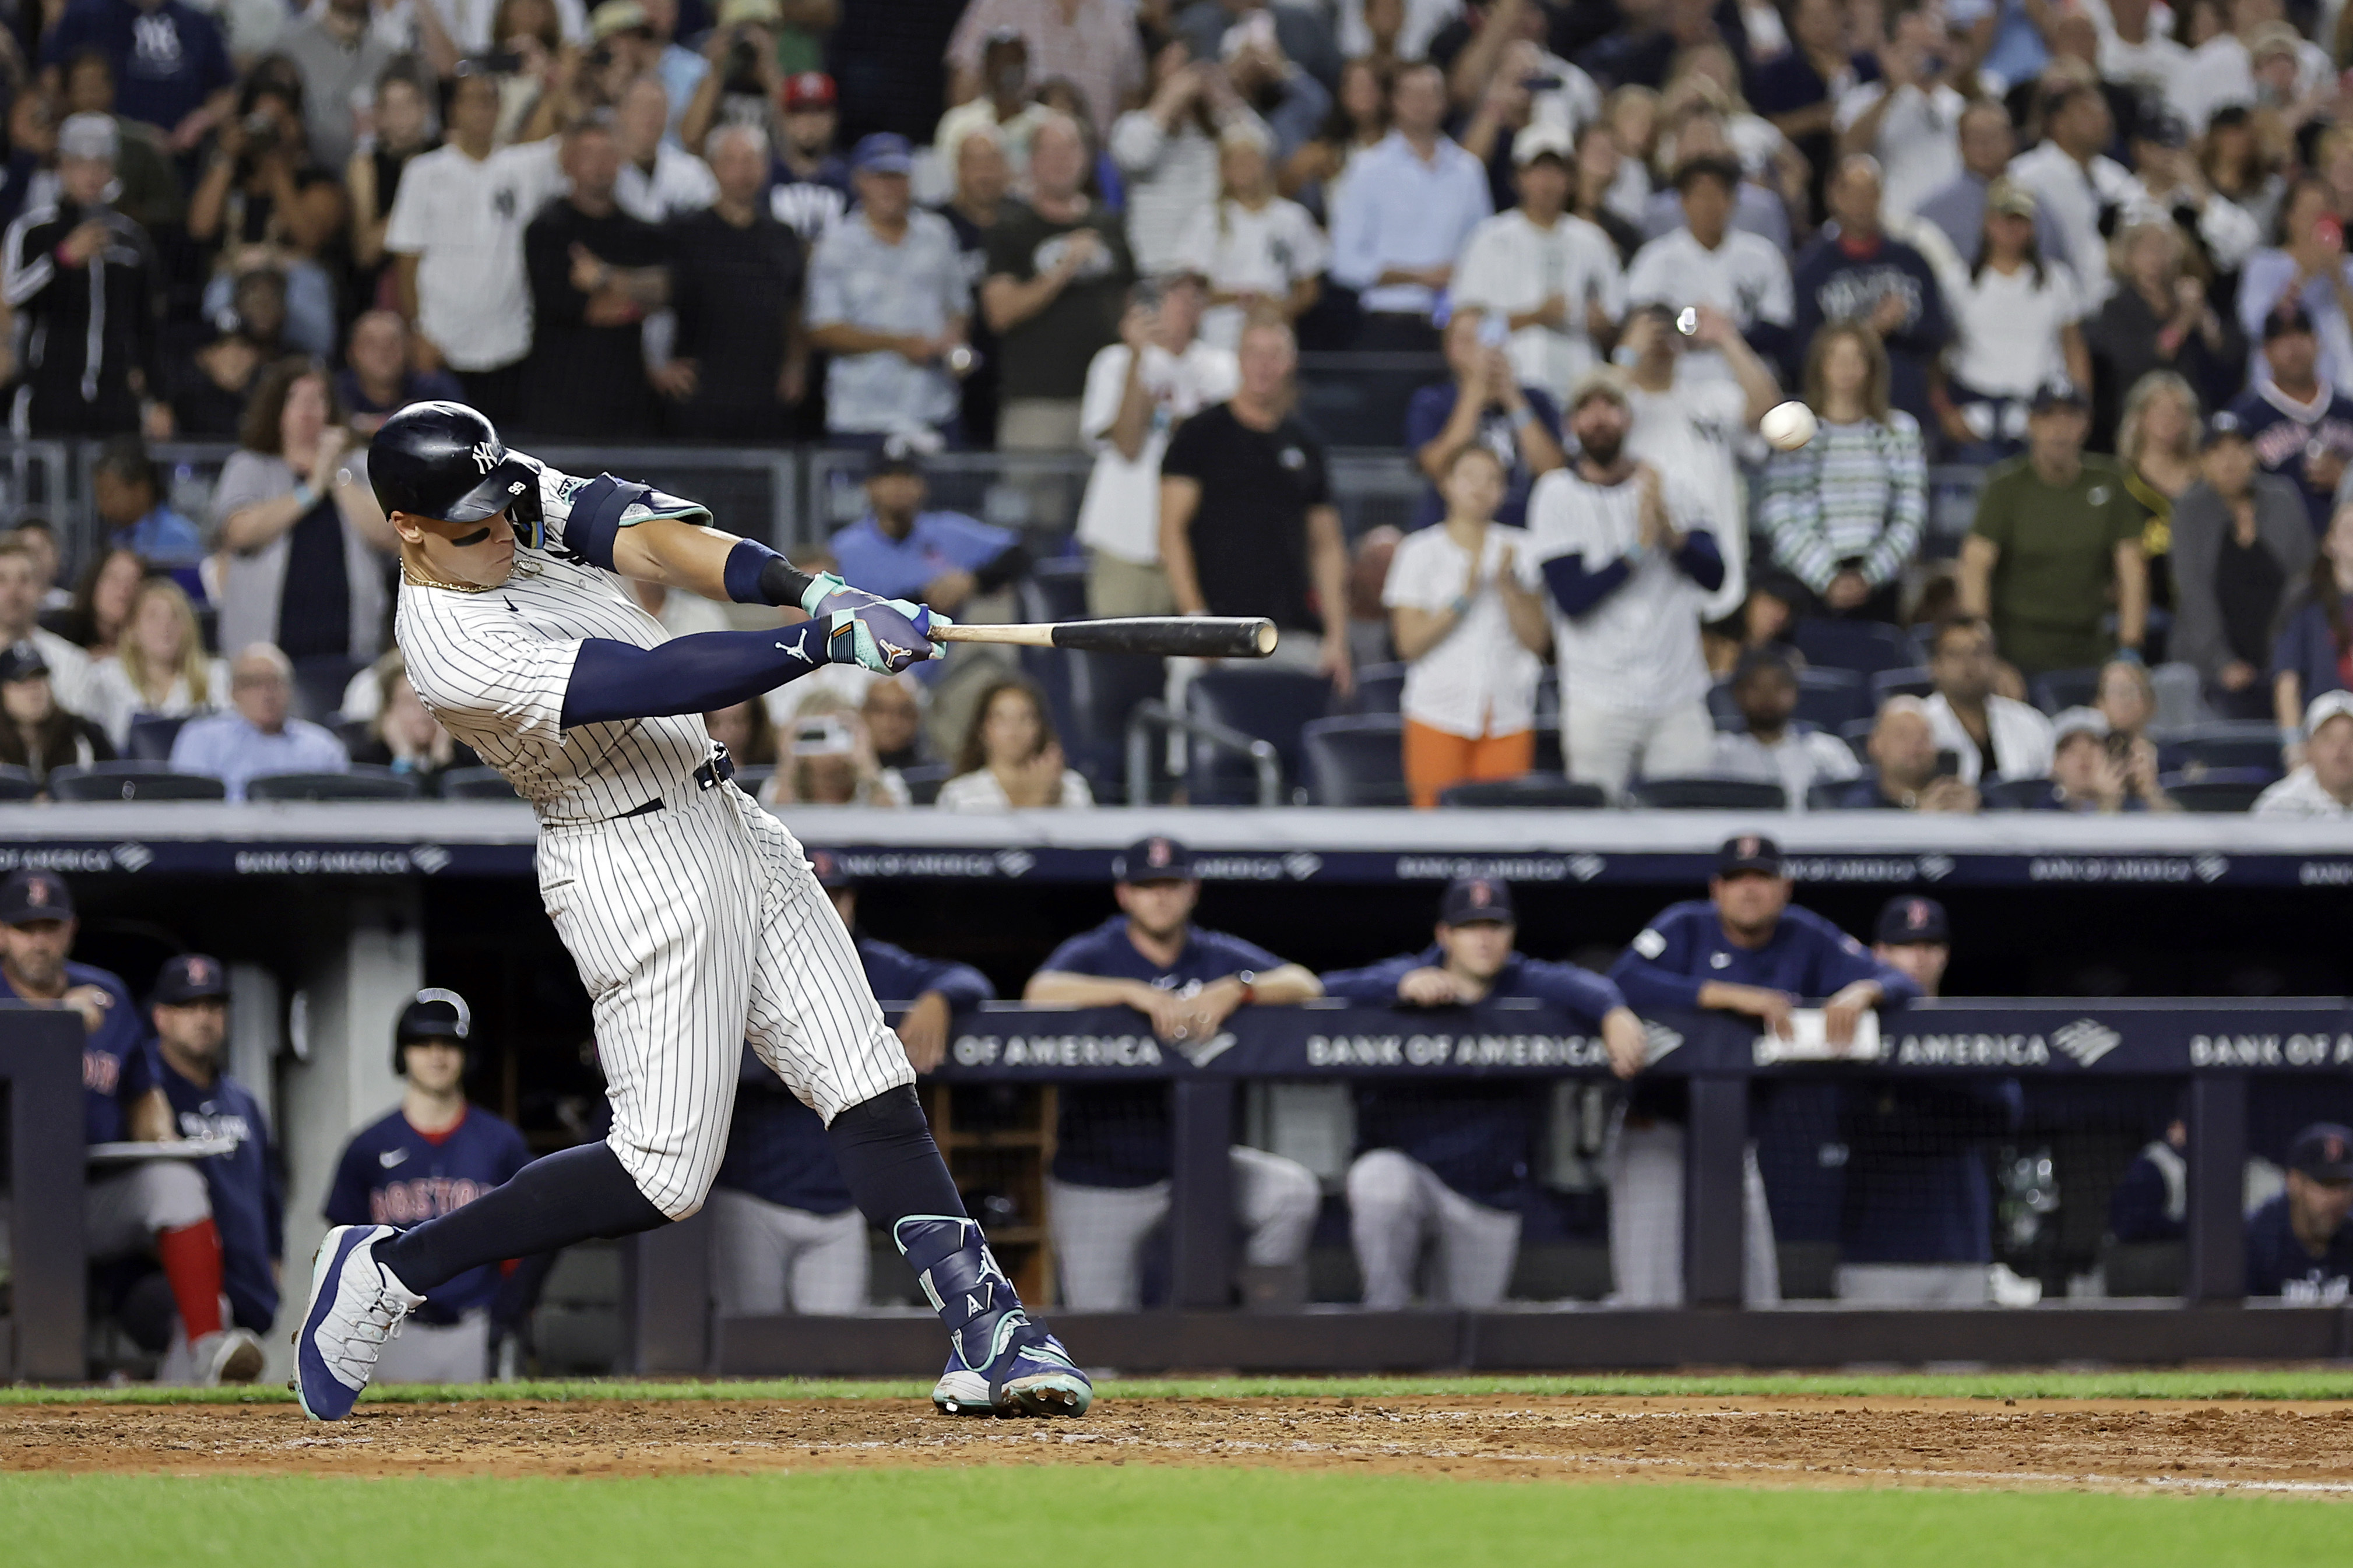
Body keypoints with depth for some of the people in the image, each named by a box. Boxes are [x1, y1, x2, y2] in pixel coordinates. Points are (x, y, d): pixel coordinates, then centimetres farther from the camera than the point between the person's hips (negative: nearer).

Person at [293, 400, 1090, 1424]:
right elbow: (661, 681, -28)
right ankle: (389, 1271, 6)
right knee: (665, 1175, -7)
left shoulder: (521, 501, 2)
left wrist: (803, 589, -25)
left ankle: (986, 1335, -1)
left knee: (869, 1088, 1)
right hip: (636, 869, -9)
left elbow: (643, 535, -10)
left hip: (728, 832, 9)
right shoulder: (455, 650, -23)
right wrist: (828, 641, -31)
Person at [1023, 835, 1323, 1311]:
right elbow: (1040, 992, -24)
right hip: (1101, 1184, -2)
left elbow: (1304, 984, -8)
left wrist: (1235, 991, -26)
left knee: (1293, 1190, -23)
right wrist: (1135, 992, -35)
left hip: (1194, 1161, 2)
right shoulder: (1094, 955, -2)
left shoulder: (1222, 958, 5)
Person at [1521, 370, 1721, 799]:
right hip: (1600, 705, -2)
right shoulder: (1557, 494, 0)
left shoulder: (1667, 488, 9)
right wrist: (1637, 550, -18)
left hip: (1679, 700, 2)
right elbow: (1572, 598, -10)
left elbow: (1713, 574, -1)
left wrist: (1671, 533, -18)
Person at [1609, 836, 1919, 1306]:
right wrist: (1734, 996, -33)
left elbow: (1902, 984, 0)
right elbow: (1624, 981, -28)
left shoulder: (1804, 939, 2)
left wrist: (1860, 993, -27)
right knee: (1652, 1296, -13)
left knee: (1757, 1293, 4)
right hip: (1659, 1127, -5)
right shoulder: (1686, 927, -8)